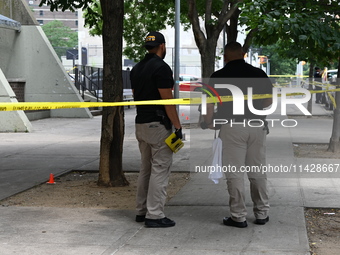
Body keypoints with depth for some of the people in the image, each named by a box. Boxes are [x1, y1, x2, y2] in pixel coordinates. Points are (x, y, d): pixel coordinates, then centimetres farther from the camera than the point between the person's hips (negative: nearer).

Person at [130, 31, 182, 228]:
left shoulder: (136, 69, 13)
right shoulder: (161, 67, -14)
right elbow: (167, 100, -17)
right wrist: (178, 126, -13)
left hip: (141, 123, 9)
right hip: (158, 124, -9)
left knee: (146, 168, 16)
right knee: (160, 169, -5)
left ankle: (142, 211, 21)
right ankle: (155, 215, -5)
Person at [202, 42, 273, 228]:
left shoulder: (219, 76, -2)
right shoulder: (258, 73, 7)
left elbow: (210, 104, -5)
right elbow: (268, 101, 11)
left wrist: (208, 123, 11)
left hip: (232, 126, -3)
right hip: (257, 125, 4)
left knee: (235, 173, 2)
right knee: (257, 171, 12)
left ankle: (238, 217, 6)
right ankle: (262, 213, 20)